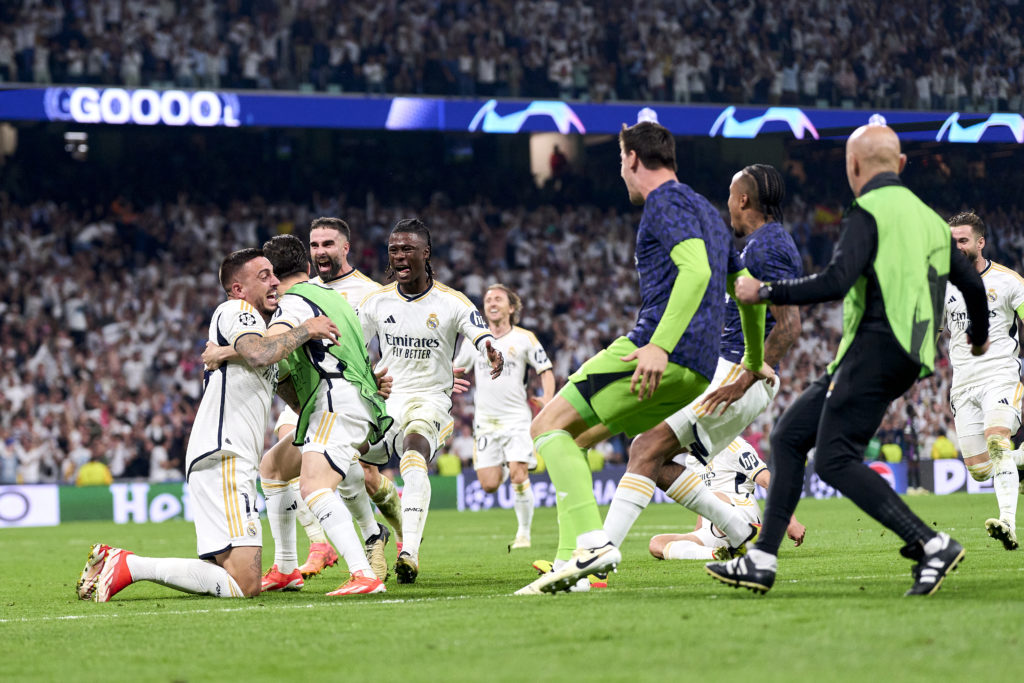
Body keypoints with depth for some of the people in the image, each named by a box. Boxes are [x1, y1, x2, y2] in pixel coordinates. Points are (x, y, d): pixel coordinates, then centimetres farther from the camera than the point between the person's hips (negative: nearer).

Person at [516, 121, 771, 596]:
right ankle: (571, 559, 6)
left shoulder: (666, 203, -4)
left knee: (549, 426, -10)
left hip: (657, 354, -10)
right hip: (697, 373, 10)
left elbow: (697, 270, -21)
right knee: (574, 436, 16)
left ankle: (589, 541, -26)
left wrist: (661, 344, -30)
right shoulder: (707, 212, 26)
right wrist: (754, 361, 44)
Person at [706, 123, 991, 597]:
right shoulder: (927, 217, 19)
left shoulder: (869, 212, -8)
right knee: (788, 436, 12)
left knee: (834, 460, -13)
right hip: (902, 361, 9)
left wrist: (765, 291, -9)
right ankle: (761, 561, 9)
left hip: (874, 347, -9)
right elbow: (972, 283, 26)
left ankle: (933, 545, -19)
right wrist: (979, 336, 45)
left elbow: (835, 282, -20)